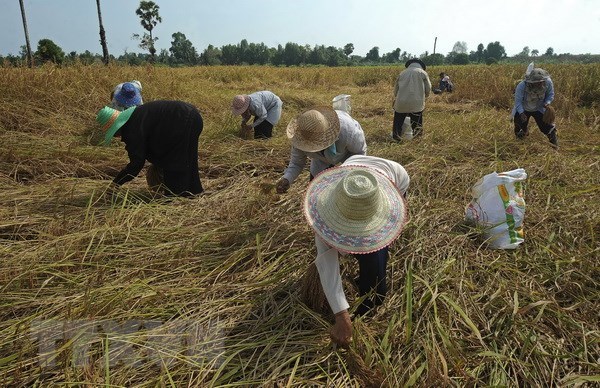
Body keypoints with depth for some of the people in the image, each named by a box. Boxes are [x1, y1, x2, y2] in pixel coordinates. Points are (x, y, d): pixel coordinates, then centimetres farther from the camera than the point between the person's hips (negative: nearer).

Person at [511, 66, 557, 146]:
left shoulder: (548, 82, -25)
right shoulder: (522, 86, -34)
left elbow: (550, 94, -7)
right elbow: (518, 101, -26)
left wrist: (547, 103, -27)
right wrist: (521, 113, -38)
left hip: (539, 109, 1)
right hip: (523, 109, -1)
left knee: (546, 127, -2)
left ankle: (555, 145, 19)